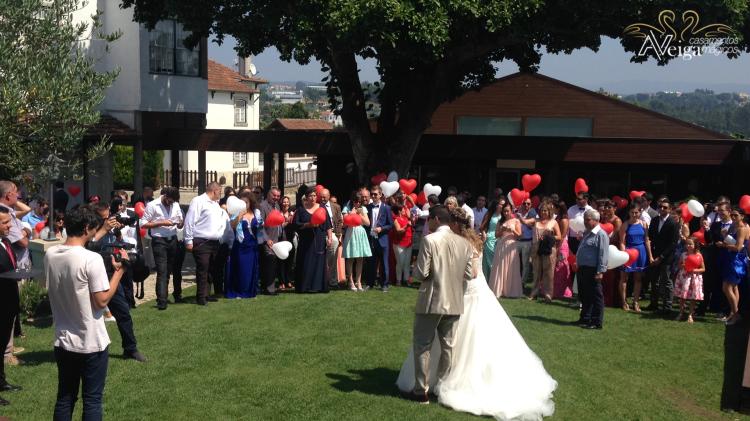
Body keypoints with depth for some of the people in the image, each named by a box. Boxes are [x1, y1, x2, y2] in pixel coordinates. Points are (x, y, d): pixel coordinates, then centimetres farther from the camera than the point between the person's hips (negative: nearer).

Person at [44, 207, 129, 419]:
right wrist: (119, 270, -8)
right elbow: (102, 300, -18)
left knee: (64, 398, 16)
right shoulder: (92, 259, -20)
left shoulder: (49, 255, 1)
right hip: (92, 343, -6)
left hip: (63, 341, 6)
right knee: (92, 401, 6)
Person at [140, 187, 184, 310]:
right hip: (159, 241, -5)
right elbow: (143, 224, -8)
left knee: (176, 269, 15)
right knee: (162, 271, -7)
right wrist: (161, 223, -16)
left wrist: (182, 221, -11)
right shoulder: (152, 205, -6)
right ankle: (162, 301, -4)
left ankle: (177, 295, 33)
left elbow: (180, 225, 12)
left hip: (173, 240, 5)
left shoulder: (176, 205, 7)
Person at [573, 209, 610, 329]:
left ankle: (596, 322, 5)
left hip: (593, 270, -9)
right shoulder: (586, 233, 16)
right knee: (584, 295, 16)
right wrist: (578, 265, 20)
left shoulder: (601, 235, -13)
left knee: (595, 296, -1)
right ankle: (585, 318, 27)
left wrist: (600, 271, -20)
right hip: (583, 269, 9)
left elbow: (603, 255, -18)